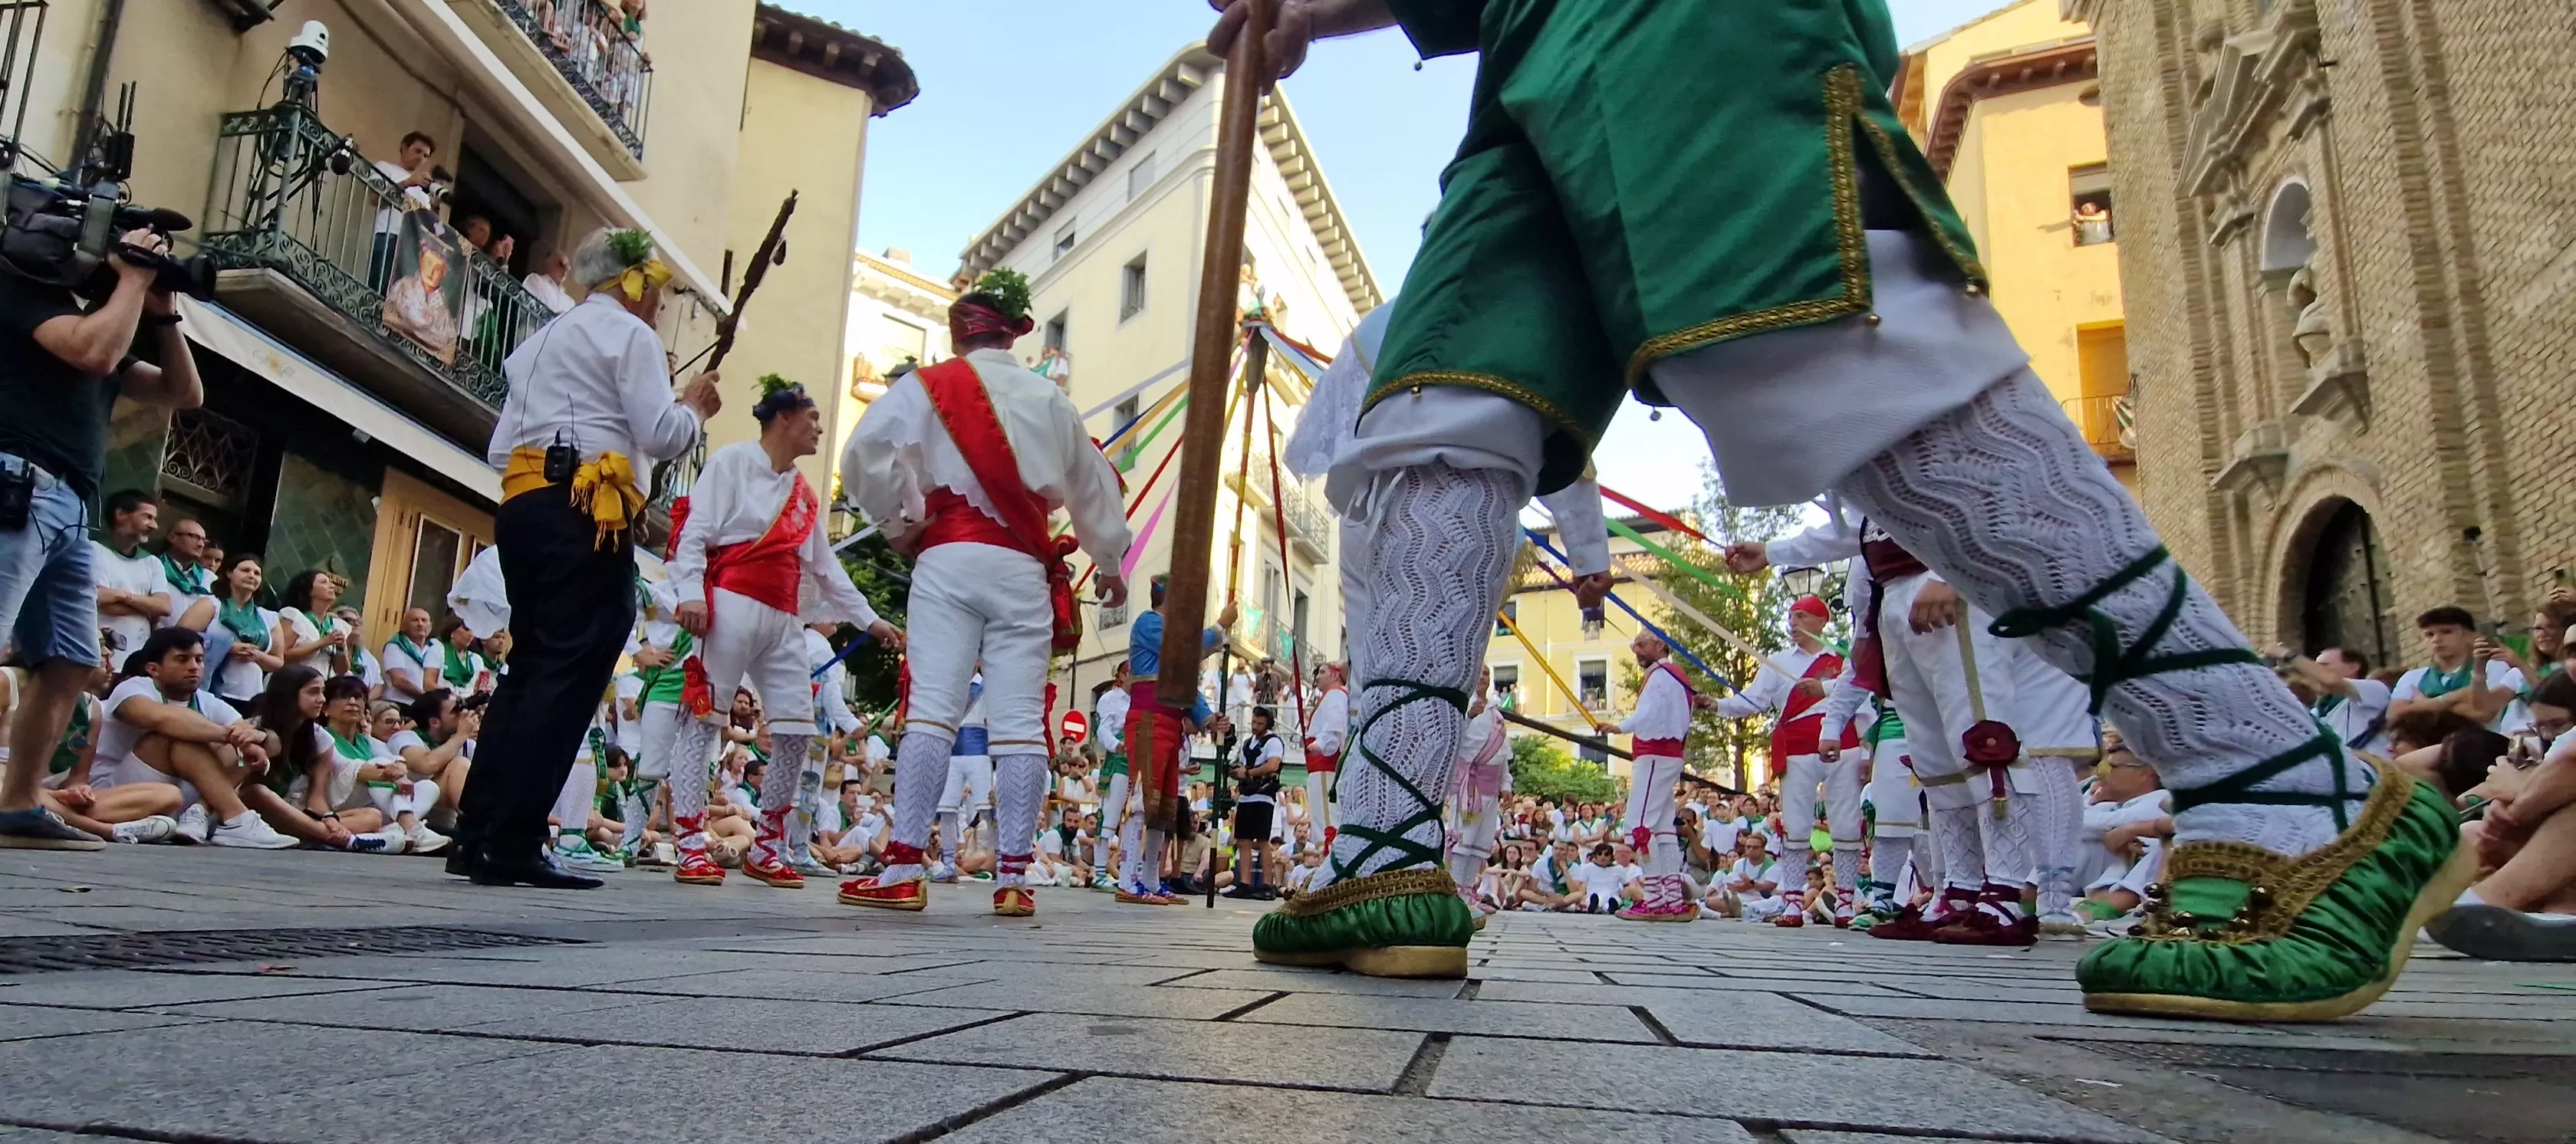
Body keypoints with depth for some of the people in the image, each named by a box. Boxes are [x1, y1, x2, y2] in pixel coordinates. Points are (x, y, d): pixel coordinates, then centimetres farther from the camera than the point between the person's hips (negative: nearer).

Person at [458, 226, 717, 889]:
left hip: (522, 505, 9)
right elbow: (660, 435, -9)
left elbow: (500, 450, 23)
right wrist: (695, 410, 9)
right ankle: (513, 846, -11)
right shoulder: (630, 334, 2)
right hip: (585, 516, -9)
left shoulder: (541, 341, 28)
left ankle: (476, 838, 11)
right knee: (568, 676, -9)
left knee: (531, 666, 12)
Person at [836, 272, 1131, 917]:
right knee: (1021, 720, 0)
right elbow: (1094, 487, 26)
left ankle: (904, 871, -9)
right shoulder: (1048, 399, 16)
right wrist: (1109, 562, 40)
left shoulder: (927, 387, 7)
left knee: (932, 708, -6)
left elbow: (865, 456, -8)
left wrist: (898, 522, 7)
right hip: (1024, 568, 2)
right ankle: (1013, 879, 2)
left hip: (949, 558, -2)